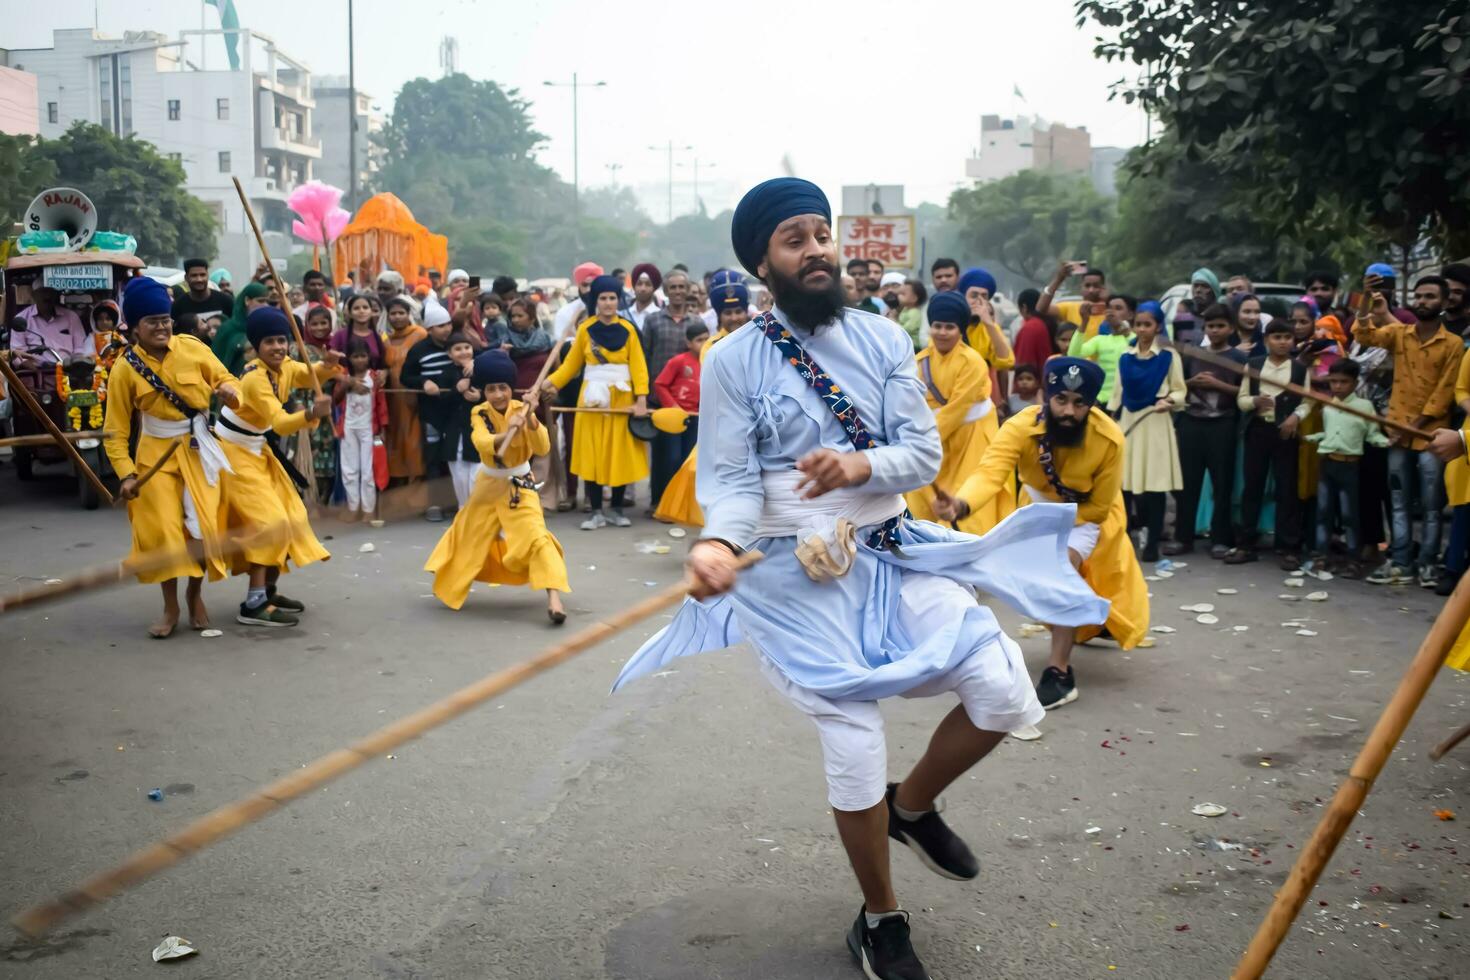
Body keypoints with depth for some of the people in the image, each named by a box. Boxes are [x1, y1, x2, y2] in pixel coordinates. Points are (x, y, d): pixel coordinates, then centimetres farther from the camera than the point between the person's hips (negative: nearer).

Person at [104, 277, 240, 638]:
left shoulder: (192, 348, -7)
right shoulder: (124, 368, -9)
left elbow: (225, 379, 1)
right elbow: (116, 430, -6)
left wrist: (229, 391, -23)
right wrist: (126, 473, -15)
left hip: (199, 451, 1)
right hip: (157, 455, -1)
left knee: (203, 526, 2)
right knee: (162, 529, -4)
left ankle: (195, 594, 26)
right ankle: (170, 607, 13)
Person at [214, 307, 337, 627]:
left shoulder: (285, 367, -3)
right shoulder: (255, 379, -27)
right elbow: (279, 423, -36)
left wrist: (328, 365, -36)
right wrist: (311, 413, -54)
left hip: (258, 452, 9)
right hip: (234, 453, -9)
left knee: (291, 516, 11)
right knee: (269, 521, -18)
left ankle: (269, 590, 22)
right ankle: (253, 605, -20)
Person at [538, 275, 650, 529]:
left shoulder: (628, 329, -1)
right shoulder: (585, 329, 1)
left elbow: (638, 365, -5)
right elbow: (572, 364, 3)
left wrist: (641, 398, -14)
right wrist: (552, 382, -10)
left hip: (622, 398, 0)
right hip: (593, 397, 0)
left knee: (621, 453, 4)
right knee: (593, 454, 1)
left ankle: (617, 509, 17)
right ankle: (597, 511, 9)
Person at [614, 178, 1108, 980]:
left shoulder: (883, 340, 4)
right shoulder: (733, 361, -6)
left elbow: (925, 454, -1)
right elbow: (731, 481, -11)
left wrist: (861, 466, -23)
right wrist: (720, 543, -33)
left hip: (895, 552, 4)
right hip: (798, 573, -4)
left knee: (1006, 698, -8)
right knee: (855, 748, -4)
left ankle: (912, 806, 25)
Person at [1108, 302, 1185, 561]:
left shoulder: (1168, 356, 0)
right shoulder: (1125, 357, 11)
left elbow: (1180, 391, 1)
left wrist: (1169, 400, -20)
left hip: (1156, 423, -3)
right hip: (1129, 422, 3)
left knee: (1155, 482, -5)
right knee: (1129, 481, -2)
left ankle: (1152, 542, 1)